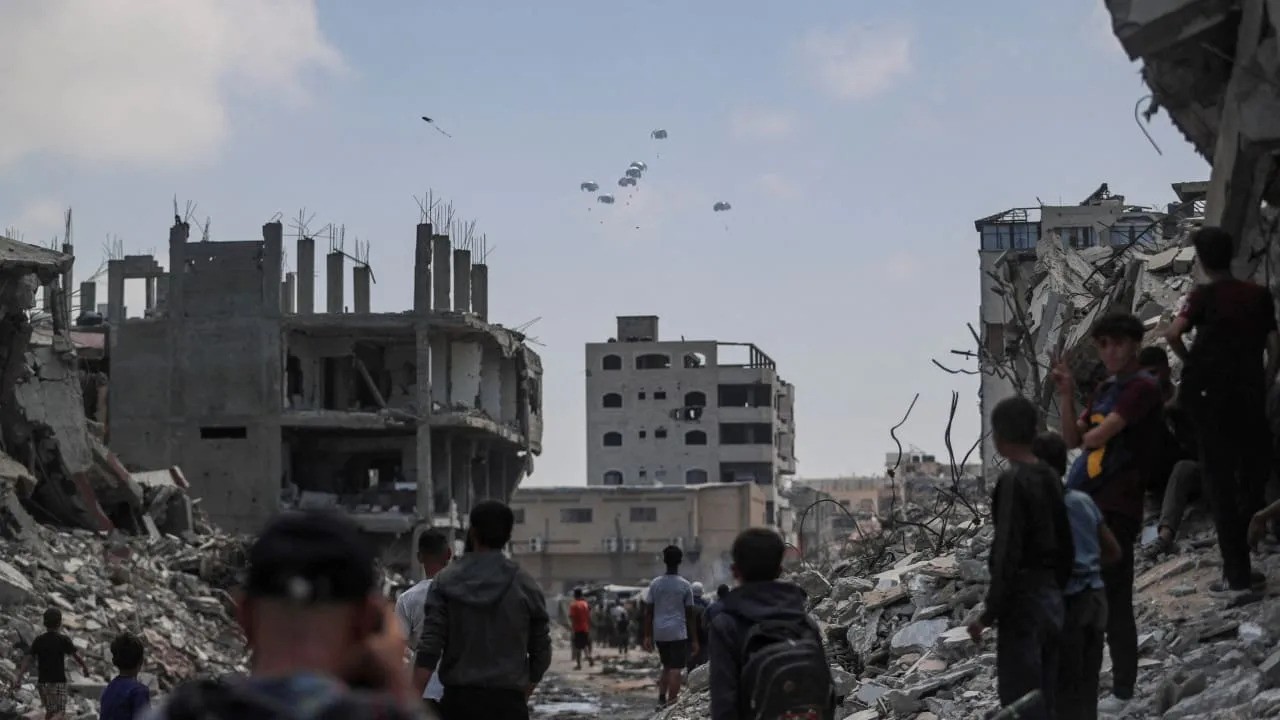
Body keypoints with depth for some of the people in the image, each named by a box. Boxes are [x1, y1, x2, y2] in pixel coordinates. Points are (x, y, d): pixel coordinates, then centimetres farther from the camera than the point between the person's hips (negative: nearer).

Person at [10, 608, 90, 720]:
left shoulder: (38, 640, 3)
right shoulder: (63, 640, -8)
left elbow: (27, 659, -3)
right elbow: (76, 656, -5)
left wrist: (19, 678, -5)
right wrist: (85, 667, 14)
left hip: (42, 681, 5)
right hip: (58, 681, -5)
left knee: (50, 711, 19)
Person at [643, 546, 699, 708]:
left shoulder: (655, 584, 3)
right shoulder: (685, 585, -3)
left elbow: (648, 612, 3)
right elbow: (690, 615, -2)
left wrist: (647, 637, 9)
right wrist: (694, 640, 4)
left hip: (659, 633, 3)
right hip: (678, 633, -3)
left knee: (667, 667, 19)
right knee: (675, 670, -2)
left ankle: (661, 699, 9)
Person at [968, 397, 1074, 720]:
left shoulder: (1013, 481, -15)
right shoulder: (1050, 479, 10)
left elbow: (1008, 555, -19)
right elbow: (1066, 550, 14)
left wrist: (988, 614, -15)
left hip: (1023, 603, -8)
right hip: (1051, 600, 8)